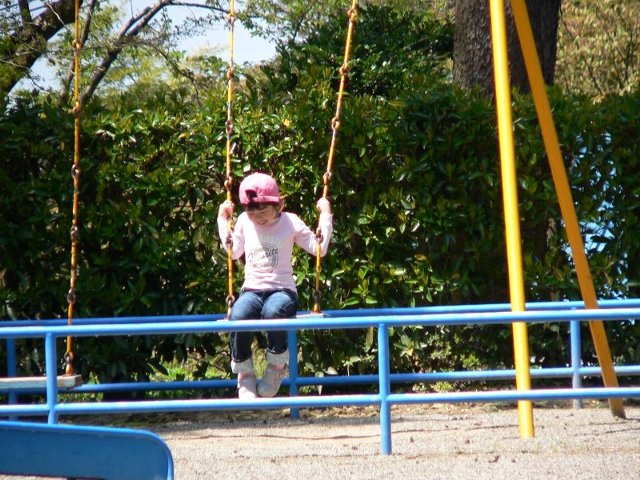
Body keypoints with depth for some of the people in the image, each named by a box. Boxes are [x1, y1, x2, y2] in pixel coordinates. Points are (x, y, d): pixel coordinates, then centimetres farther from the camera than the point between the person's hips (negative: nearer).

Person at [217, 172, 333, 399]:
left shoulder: (290, 222, 2)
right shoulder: (244, 222, 10)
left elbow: (319, 249, 4)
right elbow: (234, 252, 24)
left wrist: (325, 215, 0)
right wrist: (223, 220, 20)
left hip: (282, 289, -2)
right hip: (252, 289, 2)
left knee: (273, 311, -41)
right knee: (238, 316, -34)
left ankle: (277, 367, -17)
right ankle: (244, 376, -16)